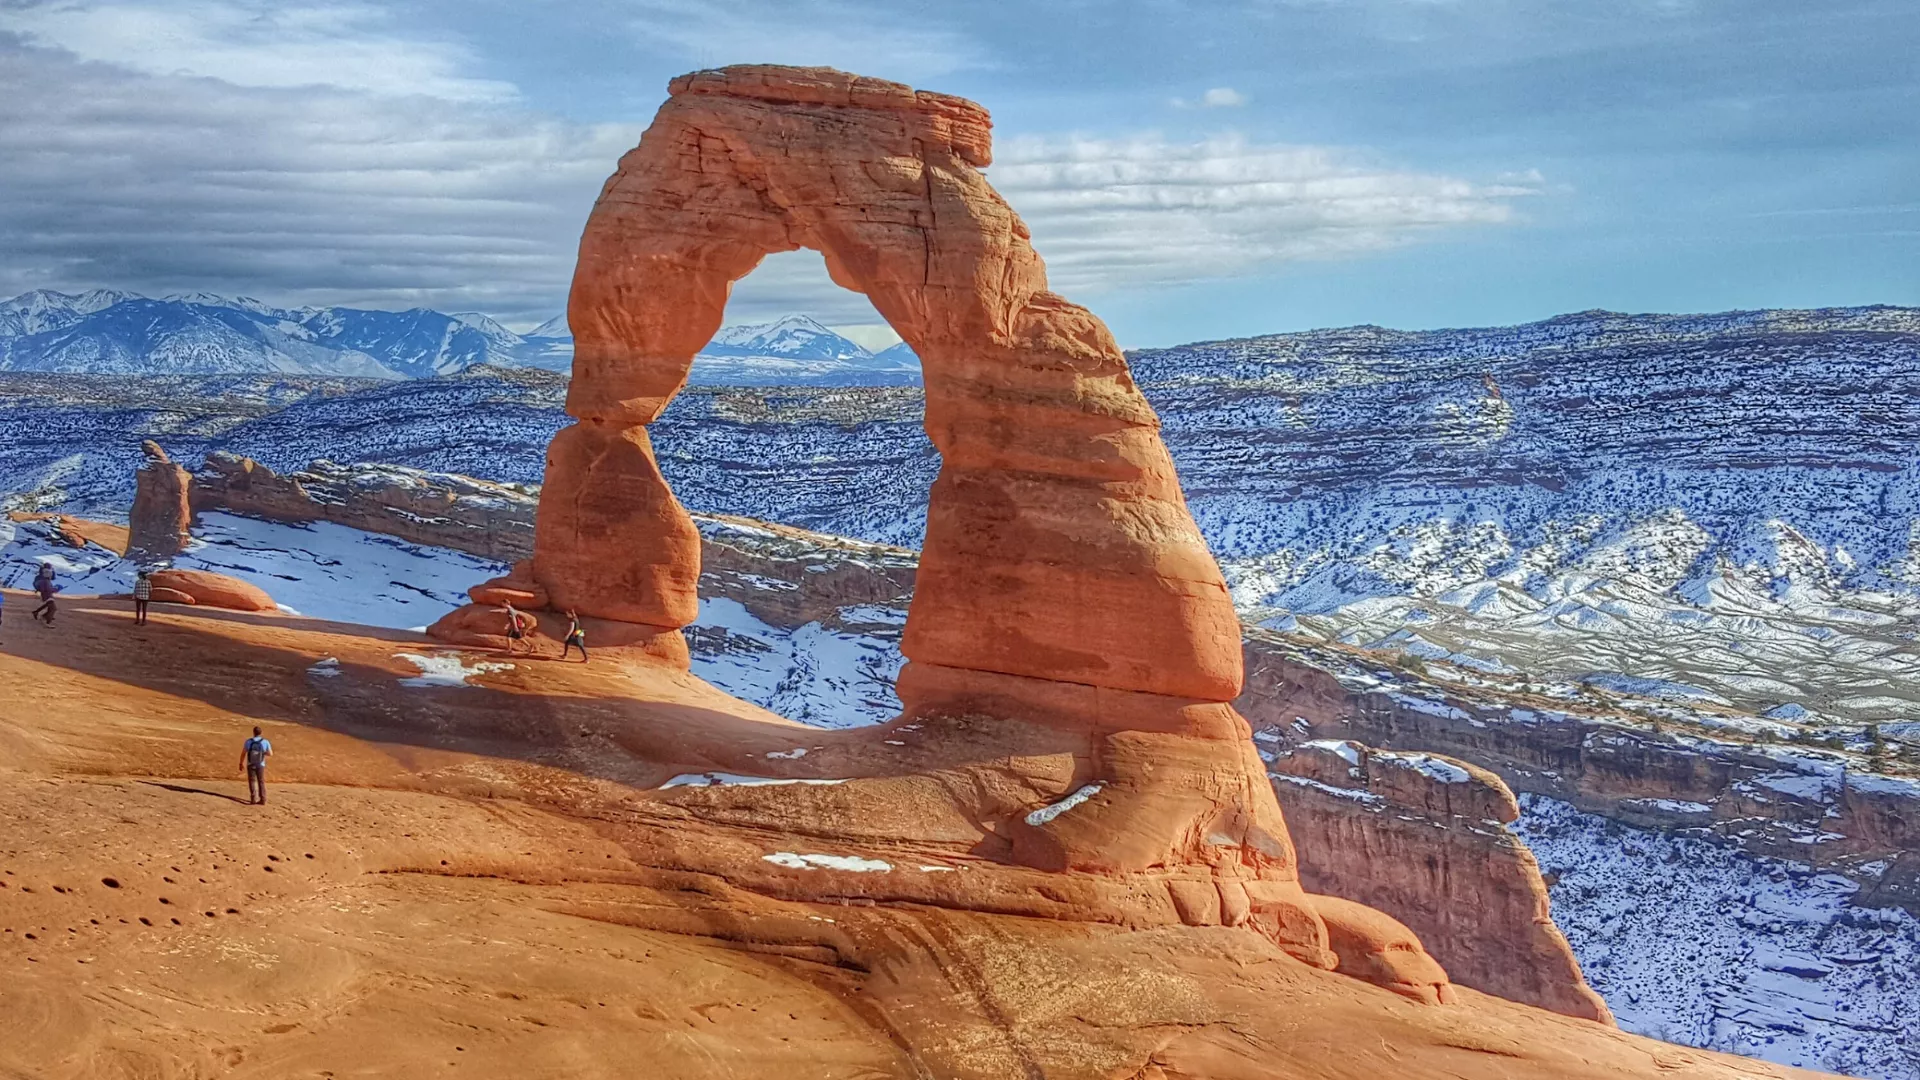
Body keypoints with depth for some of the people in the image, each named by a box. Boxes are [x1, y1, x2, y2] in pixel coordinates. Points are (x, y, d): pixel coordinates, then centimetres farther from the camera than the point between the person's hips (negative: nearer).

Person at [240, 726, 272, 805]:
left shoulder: (249, 741, -9)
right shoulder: (265, 742, -8)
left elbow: (243, 753, -4)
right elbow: (270, 754, -4)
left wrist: (241, 763, 9)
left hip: (251, 765, -1)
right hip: (260, 765, 1)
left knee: (252, 781, 5)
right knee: (261, 782, 11)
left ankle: (253, 799, -7)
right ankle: (263, 800, 9)